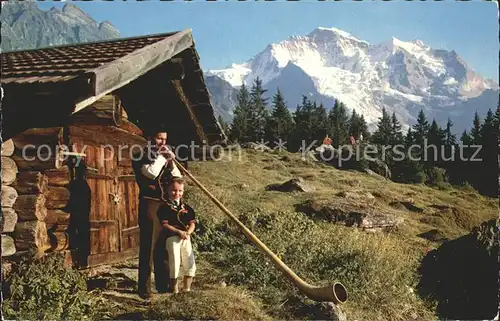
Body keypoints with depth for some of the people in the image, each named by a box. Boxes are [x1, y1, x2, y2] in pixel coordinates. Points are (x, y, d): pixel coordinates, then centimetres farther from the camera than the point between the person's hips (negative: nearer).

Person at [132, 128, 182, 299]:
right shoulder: (141, 157, 0)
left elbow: (177, 179, 10)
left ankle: (163, 284, 20)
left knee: (163, 246, 10)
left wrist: (170, 162, -3)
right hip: (149, 204, -5)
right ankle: (144, 287, -1)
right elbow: (150, 172, -20)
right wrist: (161, 157, -10)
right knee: (148, 245, -6)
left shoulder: (165, 157, 18)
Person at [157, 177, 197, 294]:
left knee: (190, 265, 4)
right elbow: (165, 224, -9)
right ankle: (174, 289, 14)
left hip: (186, 238, 5)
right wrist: (179, 232, -18)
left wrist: (188, 232, -12)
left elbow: (192, 223, 9)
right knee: (174, 264, -3)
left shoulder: (186, 207, 13)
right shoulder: (164, 207, -2)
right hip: (172, 238, -5)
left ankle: (187, 289, 20)